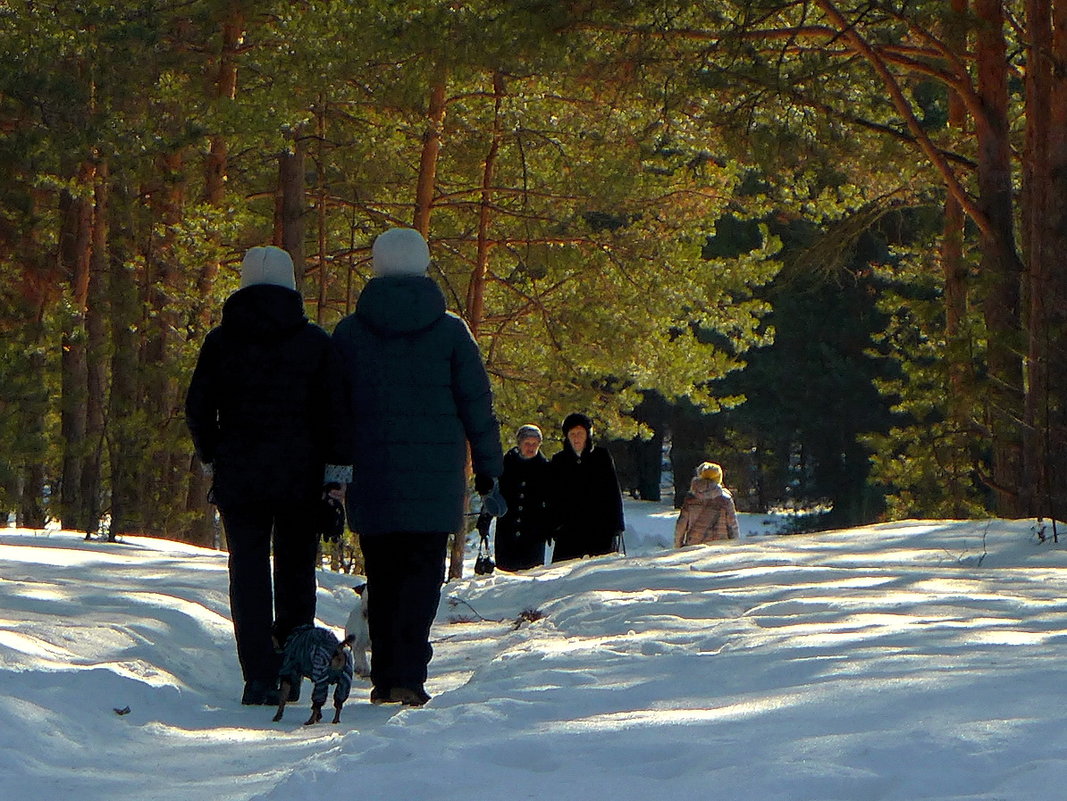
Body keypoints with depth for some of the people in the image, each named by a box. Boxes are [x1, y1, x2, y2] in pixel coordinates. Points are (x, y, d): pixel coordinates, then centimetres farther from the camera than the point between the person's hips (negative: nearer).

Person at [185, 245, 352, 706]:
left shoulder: (221, 341, 2)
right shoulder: (315, 341, 1)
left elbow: (197, 409, 4)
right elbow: (334, 411, -3)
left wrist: (210, 459, 18)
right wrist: (336, 473, 0)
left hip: (238, 475, 0)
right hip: (300, 477, 0)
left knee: (248, 572, 2)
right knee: (296, 569, 12)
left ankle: (261, 677, -7)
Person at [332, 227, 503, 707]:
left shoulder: (350, 332, 3)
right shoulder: (449, 330, 1)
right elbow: (476, 402, 3)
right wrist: (487, 464, 11)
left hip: (370, 471, 1)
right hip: (435, 477, -1)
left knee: (382, 574, 10)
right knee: (423, 572, 0)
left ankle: (384, 677, 10)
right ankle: (407, 675, -13)